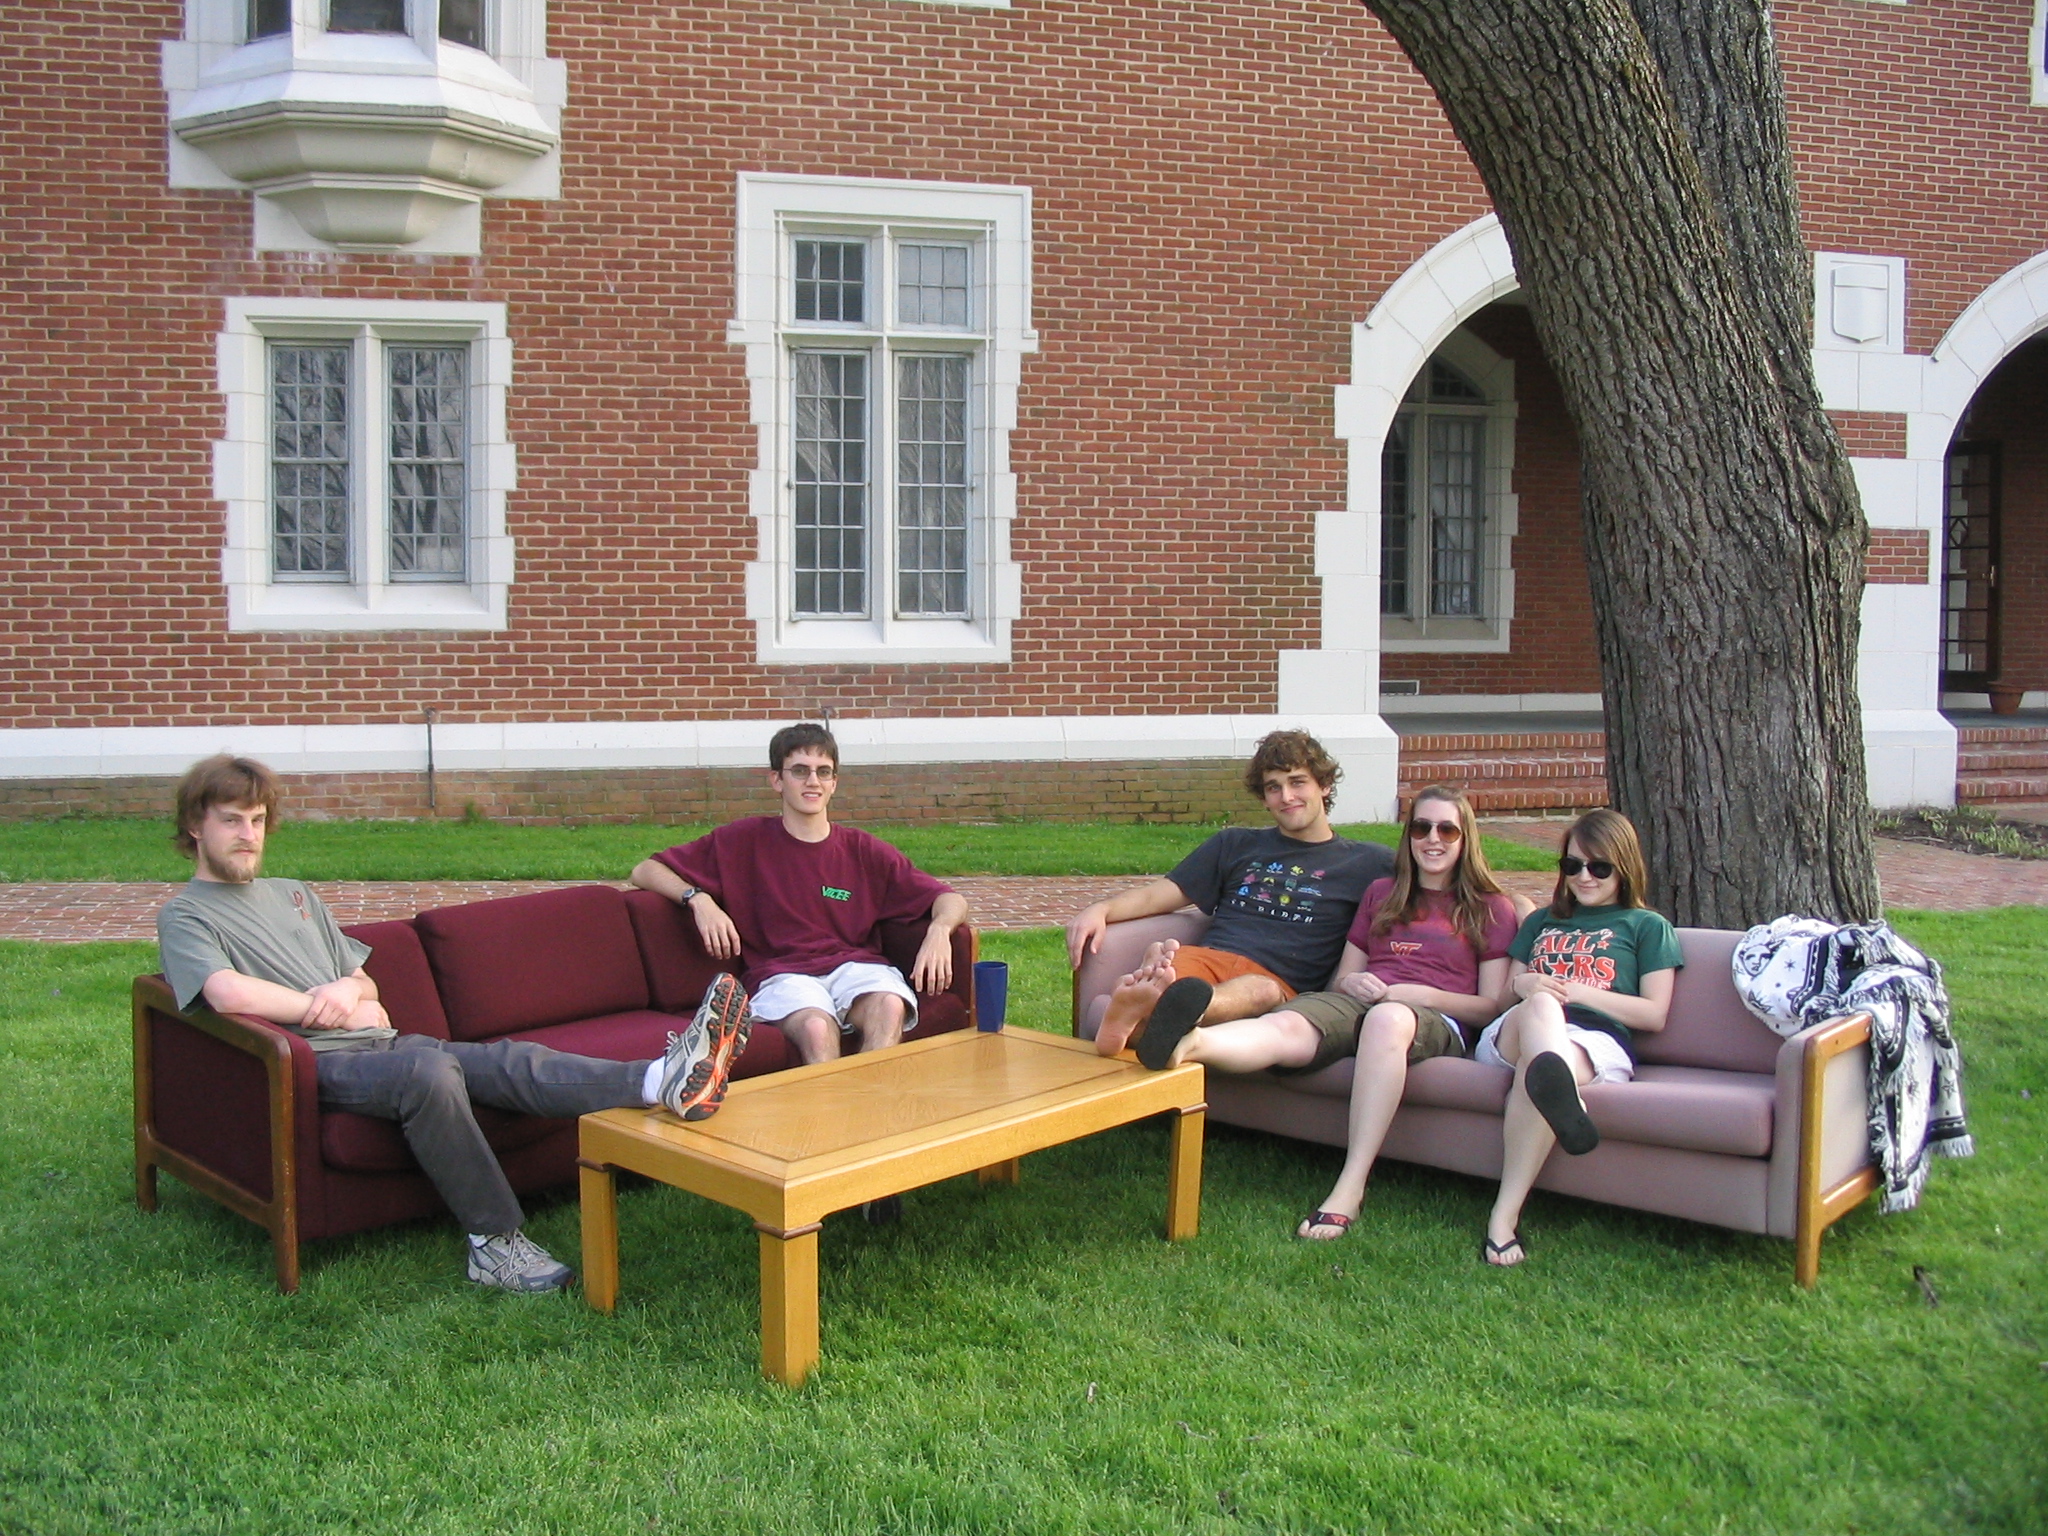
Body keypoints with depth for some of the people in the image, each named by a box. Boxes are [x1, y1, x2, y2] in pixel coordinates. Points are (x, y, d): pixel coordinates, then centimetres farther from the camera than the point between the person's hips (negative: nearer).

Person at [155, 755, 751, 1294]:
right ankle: (495, 1241, -34)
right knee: (429, 1068, -37)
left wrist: (350, 989, 0)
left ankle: (663, 1080, -44)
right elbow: (228, 995, -16)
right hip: (315, 1064, -6)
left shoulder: (294, 894, 28)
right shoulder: (185, 915, 6)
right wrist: (333, 1011, -6)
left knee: (511, 1059, -21)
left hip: (378, 1041, 6)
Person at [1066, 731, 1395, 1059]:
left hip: (1276, 980, -2)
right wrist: (1101, 909, 4)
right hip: (1206, 958, 2)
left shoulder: (1367, 864, 23)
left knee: (1262, 991, -39)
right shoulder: (1237, 844, 29)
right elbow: (1158, 894, 23)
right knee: (1162, 958, -34)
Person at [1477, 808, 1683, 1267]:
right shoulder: (1541, 921, 36)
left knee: (1534, 1067, -40)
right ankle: (1564, 1103, -71)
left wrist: (1577, 991, 0)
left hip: (1598, 1043, -2)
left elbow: (1654, 1014, 11)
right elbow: (1505, 989, 28)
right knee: (1540, 1007, -38)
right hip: (1510, 1035, 3)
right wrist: (1526, 985, 3)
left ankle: (1505, 1215, -49)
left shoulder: (1647, 926, 24)